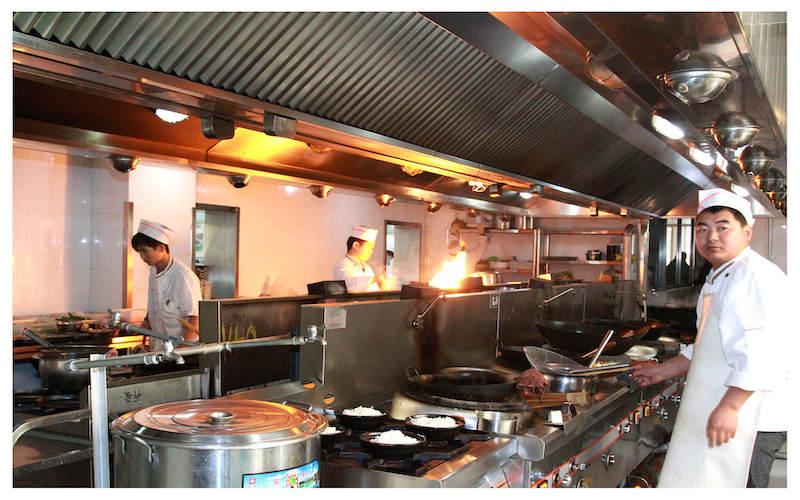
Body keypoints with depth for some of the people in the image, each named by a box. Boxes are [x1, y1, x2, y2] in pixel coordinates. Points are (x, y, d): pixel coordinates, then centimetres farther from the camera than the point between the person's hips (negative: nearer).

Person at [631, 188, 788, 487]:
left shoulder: (757, 276, -15)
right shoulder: (716, 282, 18)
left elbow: (763, 353, -24)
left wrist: (730, 407, -26)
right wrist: (663, 372, 23)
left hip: (749, 420, -10)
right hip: (713, 417, 10)